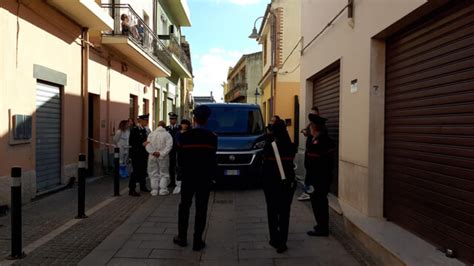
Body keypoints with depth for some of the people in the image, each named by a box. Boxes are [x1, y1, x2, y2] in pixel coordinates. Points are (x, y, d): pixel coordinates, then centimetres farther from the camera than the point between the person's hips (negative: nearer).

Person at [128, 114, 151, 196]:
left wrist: (146, 143, 6)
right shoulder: (134, 129, -13)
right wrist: (142, 144, -23)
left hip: (143, 154, 8)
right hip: (136, 154, -8)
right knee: (136, 171, -8)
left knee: (143, 171, 15)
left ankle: (143, 186, 27)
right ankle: (131, 190, -2)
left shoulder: (144, 129, 13)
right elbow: (131, 142, -18)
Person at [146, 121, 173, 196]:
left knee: (153, 173, 11)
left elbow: (148, 145, -5)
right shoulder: (167, 134, -7)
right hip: (163, 157, -2)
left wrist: (153, 152, -11)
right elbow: (169, 146, -16)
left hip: (152, 157, 2)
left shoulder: (151, 134, 1)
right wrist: (161, 153, -16)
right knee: (164, 173, 9)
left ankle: (154, 190, 12)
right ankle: (163, 190, 5)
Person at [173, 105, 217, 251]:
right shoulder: (212, 137, -8)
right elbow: (213, 159, -2)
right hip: (205, 178, 0)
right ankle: (197, 241, 10)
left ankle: (182, 237, 21)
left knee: (184, 206, 15)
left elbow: (180, 158, 0)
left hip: (188, 176, 1)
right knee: (201, 209, 6)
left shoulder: (184, 136, -7)